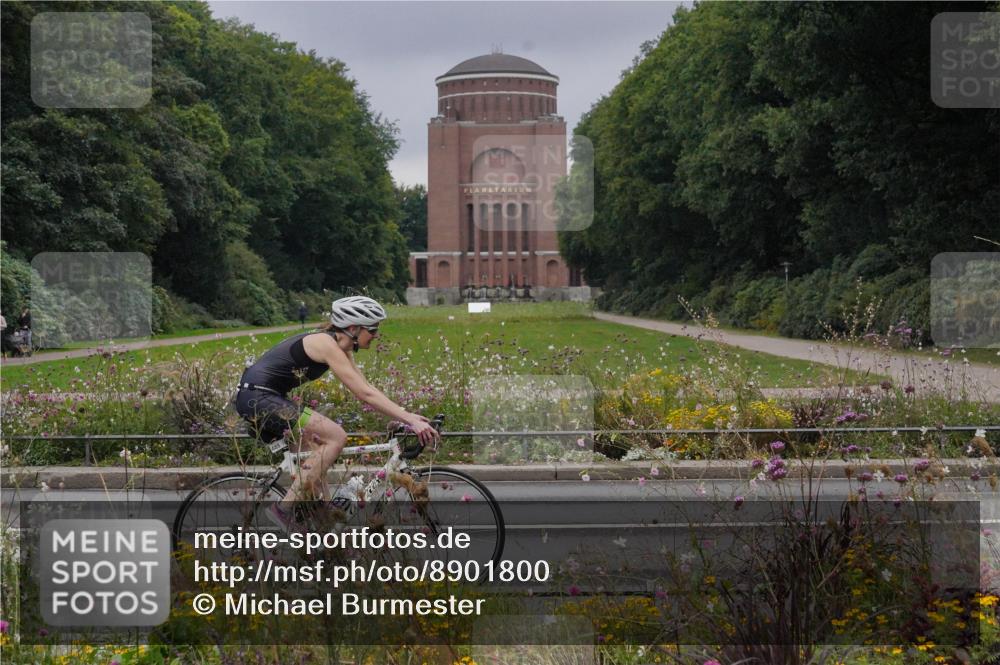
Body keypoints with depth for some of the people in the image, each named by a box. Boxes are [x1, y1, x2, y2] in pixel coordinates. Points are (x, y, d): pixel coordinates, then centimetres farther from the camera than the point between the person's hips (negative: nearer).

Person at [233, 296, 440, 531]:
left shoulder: (341, 347, 10)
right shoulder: (327, 344, -19)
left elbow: (365, 389, 12)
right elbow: (365, 394, -24)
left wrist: (406, 414, 4)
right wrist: (410, 419, -26)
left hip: (266, 397, 11)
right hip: (257, 396, -11)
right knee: (336, 437, -15)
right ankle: (284, 509, -14)